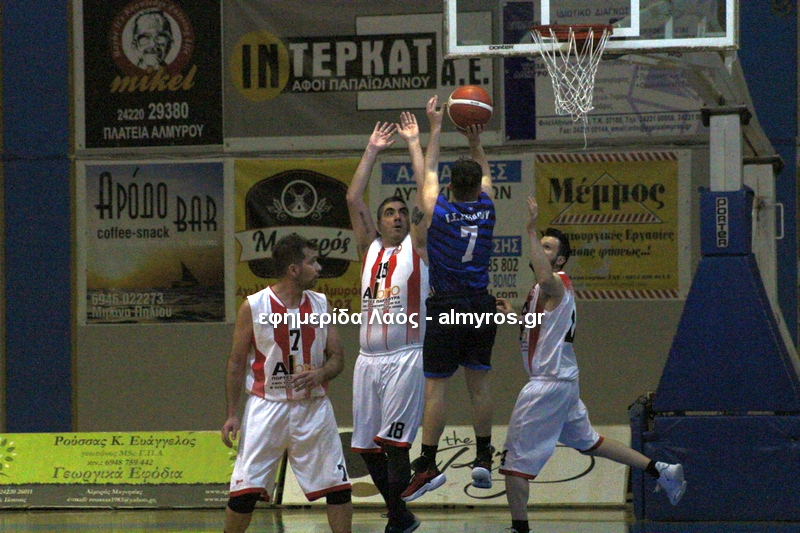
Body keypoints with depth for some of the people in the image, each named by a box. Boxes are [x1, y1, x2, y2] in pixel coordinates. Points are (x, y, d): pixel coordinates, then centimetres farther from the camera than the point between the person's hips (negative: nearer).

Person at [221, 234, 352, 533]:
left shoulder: (320, 304, 4)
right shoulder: (254, 307, -7)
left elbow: (337, 359, 6)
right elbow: (236, 363, -1)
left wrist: (320, 374, -17)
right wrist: (232, 415, -5)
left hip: (313, 406, 3)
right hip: (267, 406, -3)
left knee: (338, 486, 1)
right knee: (244, 491, -4)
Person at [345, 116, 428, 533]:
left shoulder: (417, 247, 5)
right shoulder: (370, 248, 15)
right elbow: (353, 200, 11)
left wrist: (414, 144, 4)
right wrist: (372, 151, 12)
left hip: (405, 358, -5)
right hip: (368, 358, 5)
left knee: (393, 442, -14)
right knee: (366, 447, 5)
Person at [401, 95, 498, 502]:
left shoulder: (437, 210, -8)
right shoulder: (487, 208, -1)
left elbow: (428, 172, 11)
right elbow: (485, 175, 22)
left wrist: (436, 128, 20)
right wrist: (475, 141, 22)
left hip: (445, 308, -3)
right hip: (481, 304, 4)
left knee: (435, 387, -4)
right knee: (479, 381, 9)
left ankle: (427, 465, -8)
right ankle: (483, 459, 10)